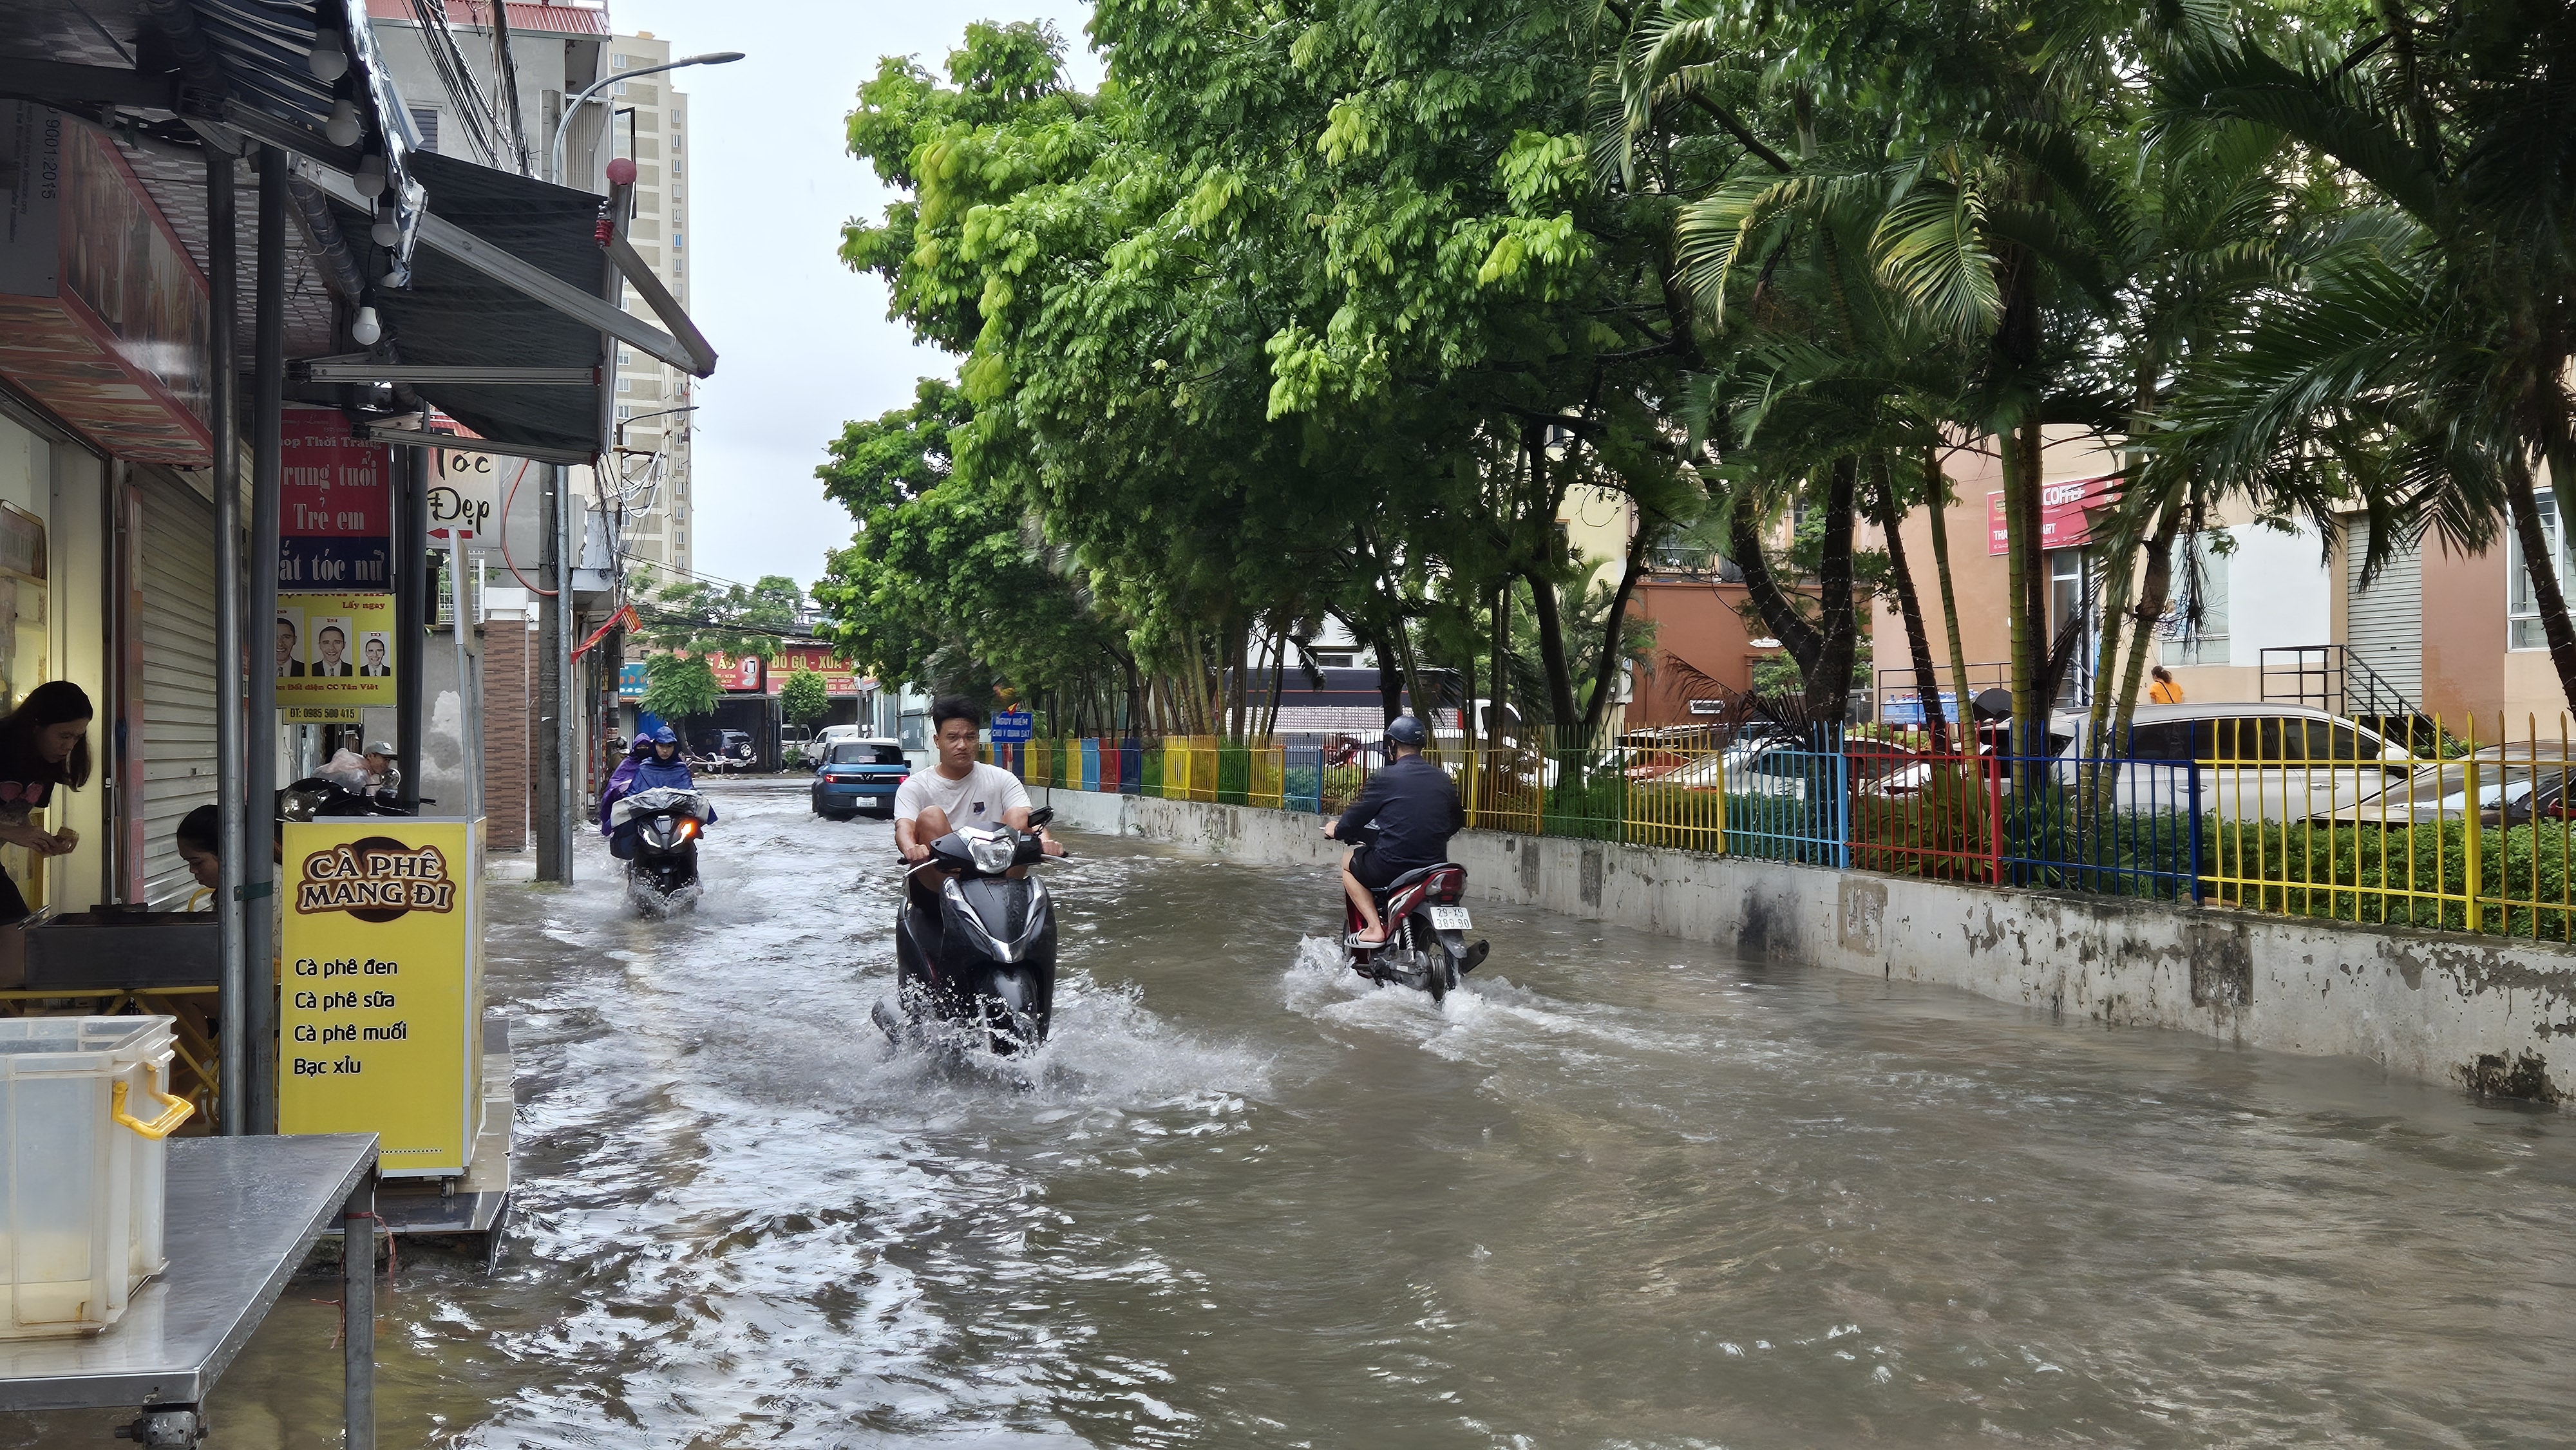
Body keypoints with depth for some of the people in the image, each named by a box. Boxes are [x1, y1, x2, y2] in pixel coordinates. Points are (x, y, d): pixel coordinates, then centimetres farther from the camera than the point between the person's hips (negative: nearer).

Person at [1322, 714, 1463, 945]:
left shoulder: (1385, 778, -7)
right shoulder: (1443, 779, 8)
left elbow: (1357, 816, -1)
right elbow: (1457, 820, 20)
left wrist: (1337, 830, 21)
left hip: (1392, 864, -5)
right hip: (1435, 864, 5)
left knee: (1348, 861, 22)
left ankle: (1374, 928, 5)